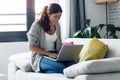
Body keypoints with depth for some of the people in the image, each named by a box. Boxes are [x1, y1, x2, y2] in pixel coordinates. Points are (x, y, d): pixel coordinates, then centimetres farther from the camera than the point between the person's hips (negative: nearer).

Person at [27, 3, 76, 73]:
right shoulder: (37, 25, -8)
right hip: (40, 57, -6)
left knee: (73, 64, -25)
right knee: (60, 67, -35)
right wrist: (49, 53, -19)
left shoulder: (57, 25, 9)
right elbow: (31, 47, -11)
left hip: (55, 56, 6)